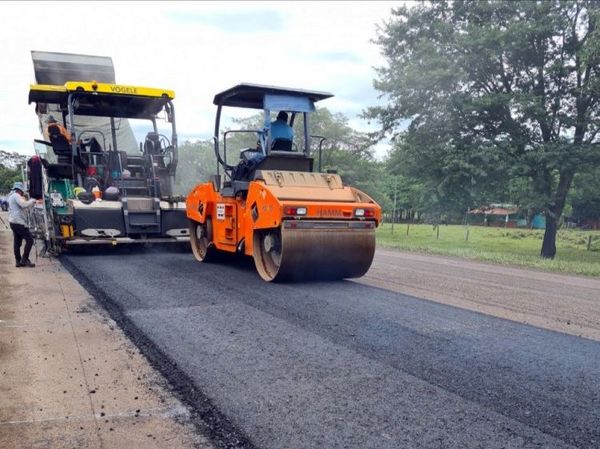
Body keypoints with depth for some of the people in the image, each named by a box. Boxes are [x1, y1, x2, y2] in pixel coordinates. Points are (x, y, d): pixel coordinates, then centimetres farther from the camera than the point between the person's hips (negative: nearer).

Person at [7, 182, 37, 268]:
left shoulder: (11, 196, 21)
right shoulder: (16, 196, -11)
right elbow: (24, 205, -23)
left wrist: (23, 199, 20)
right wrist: (32, 200, -9)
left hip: (13, 222, 11)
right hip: (18, 222, -11)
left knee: (17, 242, 10)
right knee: (29, 240, -9)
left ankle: (18, 261, 11)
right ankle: (24, 259, -9)